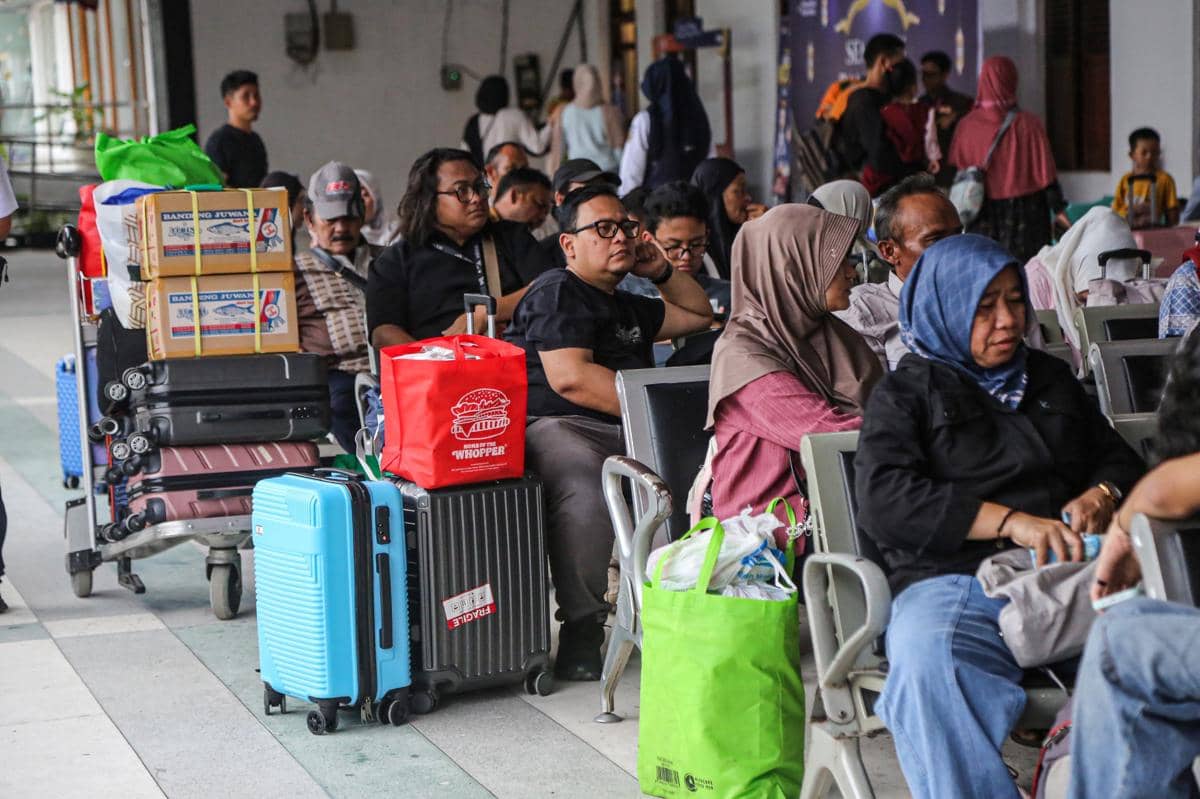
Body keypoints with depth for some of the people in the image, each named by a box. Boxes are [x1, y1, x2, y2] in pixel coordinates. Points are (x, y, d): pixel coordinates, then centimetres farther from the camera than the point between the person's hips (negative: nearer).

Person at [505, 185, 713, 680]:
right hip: (558, 425, -8)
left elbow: (699, 314, 46)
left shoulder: (627, 307, 31)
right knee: (583, 491, -40)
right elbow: (570, 377, -13)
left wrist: (661, 270, 28)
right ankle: (581, 629, -27)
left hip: (629, 433, 8)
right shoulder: (557, 293, 2)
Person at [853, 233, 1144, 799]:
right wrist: (1011, 521, -13)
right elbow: (882, 501, -3)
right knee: (923, 658, -39)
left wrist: (1102, 496, 5)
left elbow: (1120, 461, 32)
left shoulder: (1051, 379, 29)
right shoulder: (906, 392, 15)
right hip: (956, 579, -3)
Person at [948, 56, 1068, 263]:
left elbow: (956, 169, 2)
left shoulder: (966, 125, -3)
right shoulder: (1028, 124, -8)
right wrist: (1058, 209, 2)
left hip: (981, 215, 2)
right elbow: (1045, 172, -6)